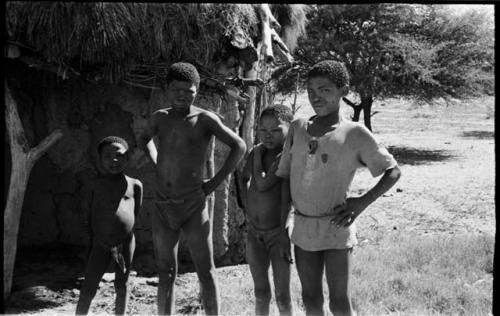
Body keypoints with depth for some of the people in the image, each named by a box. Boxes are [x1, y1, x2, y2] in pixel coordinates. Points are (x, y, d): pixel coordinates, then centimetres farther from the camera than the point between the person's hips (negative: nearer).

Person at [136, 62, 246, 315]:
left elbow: (239, 146, -5)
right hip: (162, 207, 4)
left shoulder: (205, 119, -6)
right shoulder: (159, 118, 6)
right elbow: (144, 139, 28)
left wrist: (216, 181, -6)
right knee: (166, 274, 10)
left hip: (193, 205, -4)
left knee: (206, 273, 0)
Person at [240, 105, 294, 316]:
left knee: (282, 296, 0)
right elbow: (245, 178, 22)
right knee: (261, 293, 15)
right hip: (254, 231, 6)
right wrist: (247, 207, 10)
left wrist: (258, 155, -10)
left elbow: (263, 184, -25)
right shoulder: (257, 152, 3)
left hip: (278, 231, -6)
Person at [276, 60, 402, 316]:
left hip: (335, 229, -4)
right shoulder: (298, 128, 4)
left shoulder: (355, 134, -6)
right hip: (303, 228, 4)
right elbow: (287, 178, 8)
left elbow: (393, 172, 1)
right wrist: (282, 228, 5)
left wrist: (363, 202, -12)